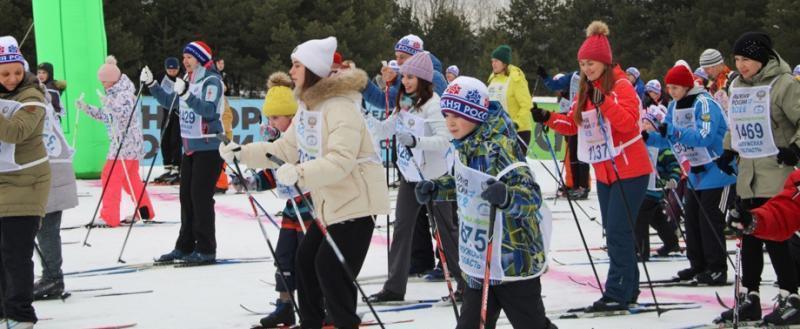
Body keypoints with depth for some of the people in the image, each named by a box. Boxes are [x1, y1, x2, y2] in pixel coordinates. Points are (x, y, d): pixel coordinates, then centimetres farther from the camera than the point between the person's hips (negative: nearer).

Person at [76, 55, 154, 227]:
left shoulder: (124, 93, -13)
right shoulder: (113, 93, 15)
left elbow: (126, 113, -27)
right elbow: (106, 116, 22)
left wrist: (108, 103, -35)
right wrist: (86, 108, 15)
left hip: (126, 142, -10)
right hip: (120, 141, 10)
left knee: (110, 176, -11)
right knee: (130, 178, 17)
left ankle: (109, 217, -12)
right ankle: (145, 211, 27)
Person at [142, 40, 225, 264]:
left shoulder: (212, 81, -11)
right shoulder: (188, 81, 13)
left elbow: (209, 110, -25)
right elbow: (168, 102, 22)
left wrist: (186, 94, -35)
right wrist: (151, 84, 11)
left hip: (208, 148, -8)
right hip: (189, 147, 8)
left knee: (201, 197, -9)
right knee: (186, 196, 9)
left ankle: (206, 250, -5)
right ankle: (185, 247, 16)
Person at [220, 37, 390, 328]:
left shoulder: (340, 106, -23)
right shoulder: (307, 106, 9)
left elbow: (341, 160, -34)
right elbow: (285, 149, 11)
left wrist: (300, 173, -45)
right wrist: (242, 153, 2)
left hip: (357, 200, -10)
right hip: (329, 201, 10)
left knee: (330, 267, -13)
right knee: (306, 258, 13)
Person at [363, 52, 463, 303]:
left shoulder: (432, 103, -16)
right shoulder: (404, 103, 7)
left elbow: (445, 139, -24)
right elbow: (385, 130, 11)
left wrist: (415, 140, -35)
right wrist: (372, 121, -8)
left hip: (435, 174, -7)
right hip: (410, 173, 7)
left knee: (445, 228, 2)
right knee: (402, 227, 4)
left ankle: (466, 282, 14)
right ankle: (394, 287, 7)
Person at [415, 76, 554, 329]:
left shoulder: (499, 147, -22)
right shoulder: (465, 148, 4)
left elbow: (531, 196, -31)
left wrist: (506, 196, -51)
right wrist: (435, 188, 8)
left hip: (514, 258, -8)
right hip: (479, 260, 8)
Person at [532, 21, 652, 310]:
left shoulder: (621, 86, -12)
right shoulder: (585, 91, 10)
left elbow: (628, 122, -25)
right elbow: (573, 124, 11)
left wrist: (604, 102, -36)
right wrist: (548, 119, -5)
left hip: (630, 170, -8)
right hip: (604, 172, 8)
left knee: (618, 231, -11)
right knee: (614, 231, 12)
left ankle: (618, 294, -9)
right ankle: (628, 289, 21)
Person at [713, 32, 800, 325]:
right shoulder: (737, 86, 13)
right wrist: (728, 151, 16)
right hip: (747, 173, 7)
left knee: (774, 236, -9)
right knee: (749, 238, 9)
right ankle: (750, 299, 15)